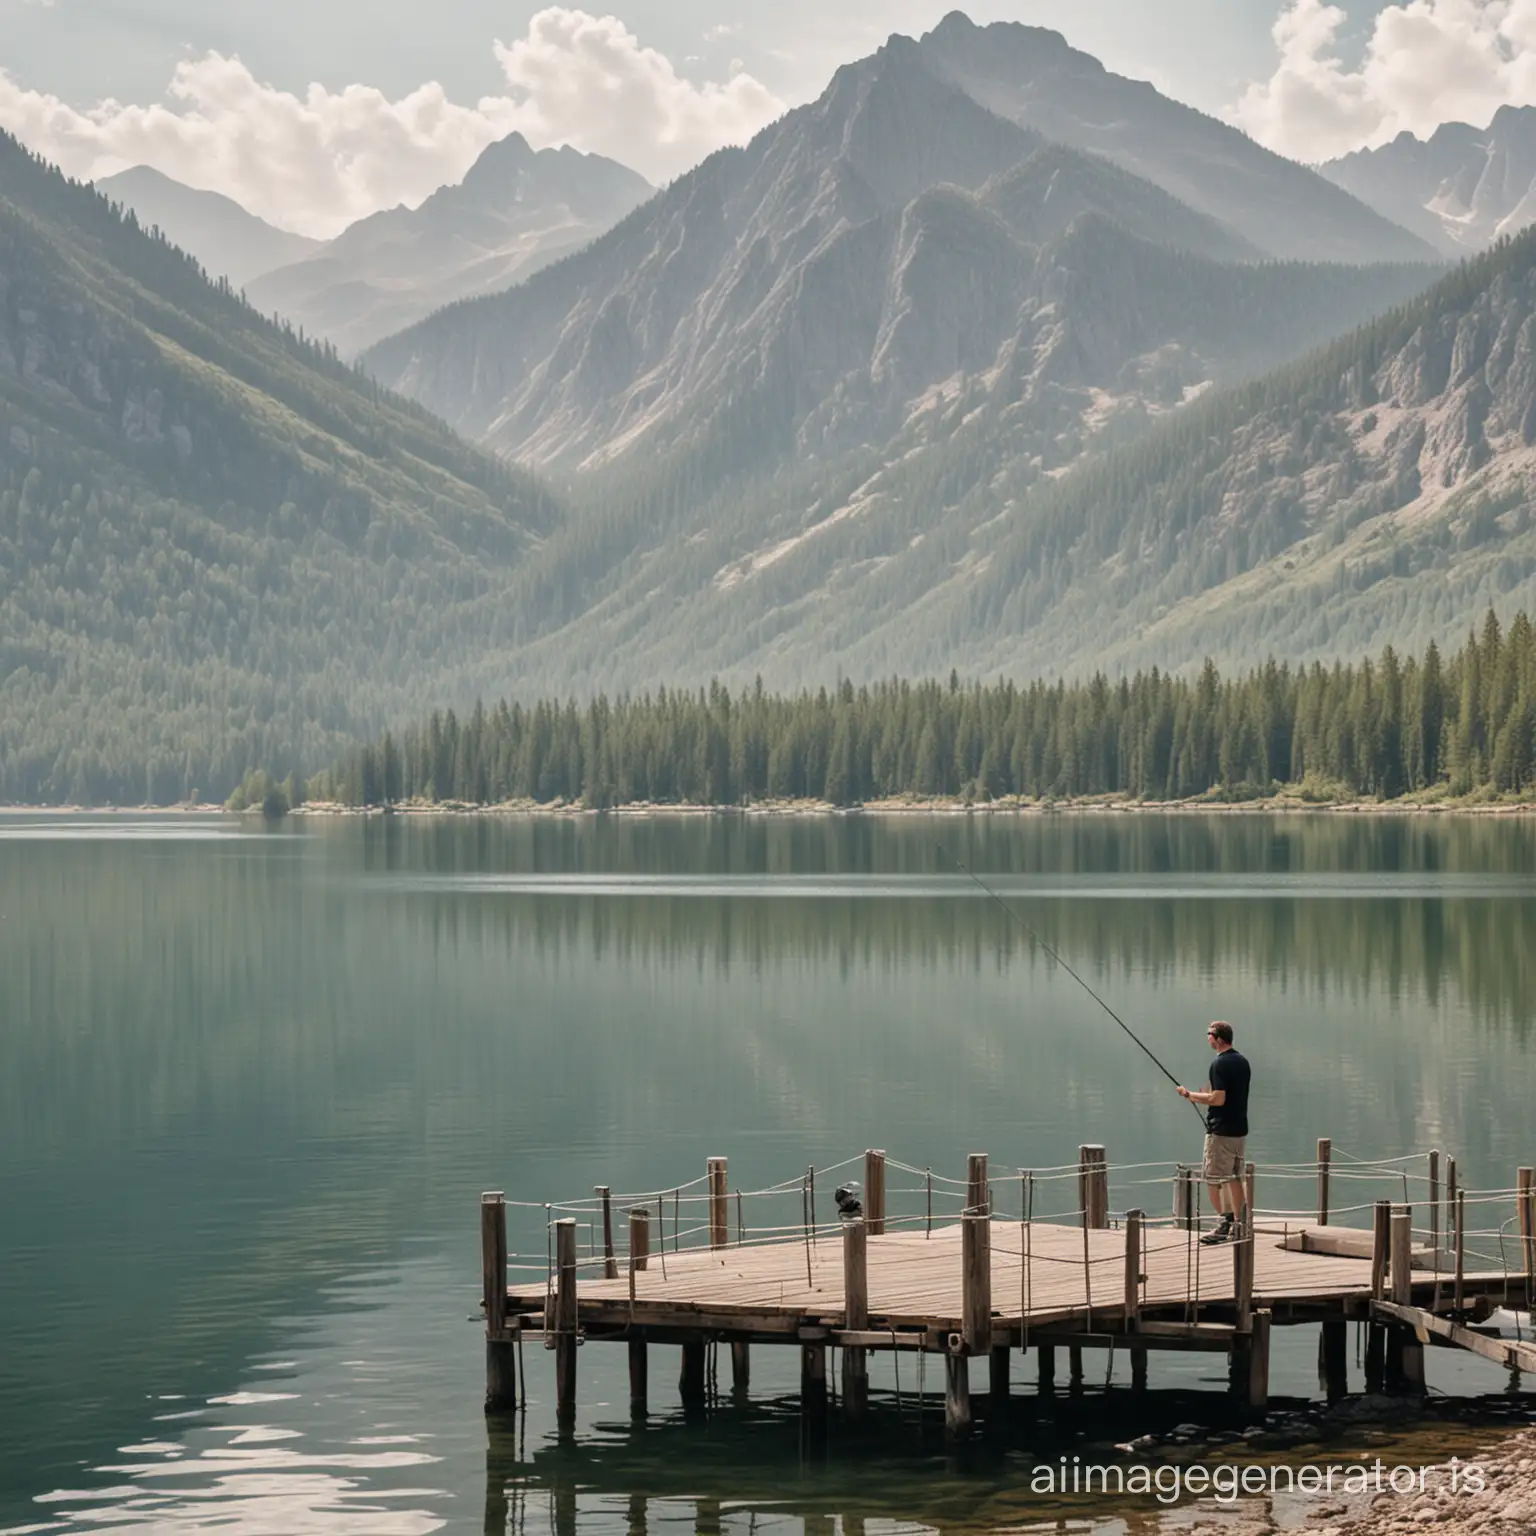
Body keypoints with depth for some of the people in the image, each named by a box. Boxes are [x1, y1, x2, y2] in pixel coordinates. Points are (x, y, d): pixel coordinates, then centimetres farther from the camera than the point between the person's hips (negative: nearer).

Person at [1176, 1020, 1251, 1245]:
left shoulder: (1220, 1064, -18)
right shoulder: (1242, 1061, 10)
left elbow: (1218, 1099, -23)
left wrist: (1190, 1094, -12)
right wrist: (1206, 1095, 18)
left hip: (1221, 1131, -9)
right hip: (1240, 1129, 9)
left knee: (1214, 1179, -3)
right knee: (1235, 1177, 14)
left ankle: (1225, 1223, -8)